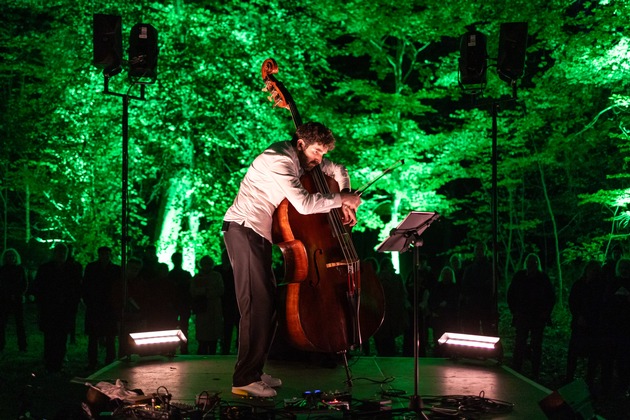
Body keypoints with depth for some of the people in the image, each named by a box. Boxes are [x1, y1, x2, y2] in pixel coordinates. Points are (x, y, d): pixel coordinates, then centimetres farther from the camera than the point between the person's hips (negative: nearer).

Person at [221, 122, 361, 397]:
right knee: (257, 304, -15)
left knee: (269, 303, 9)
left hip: (259, 235, 10)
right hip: (244, 230, -10)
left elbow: (338, 171, 21)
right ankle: (244, 380, -13)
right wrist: (340, 199, -18)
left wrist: (344, 203, 5)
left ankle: (255, 372, 16)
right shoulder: (280, 161, -19)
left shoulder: (301, 159, 11)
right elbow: (304, 204, -30)